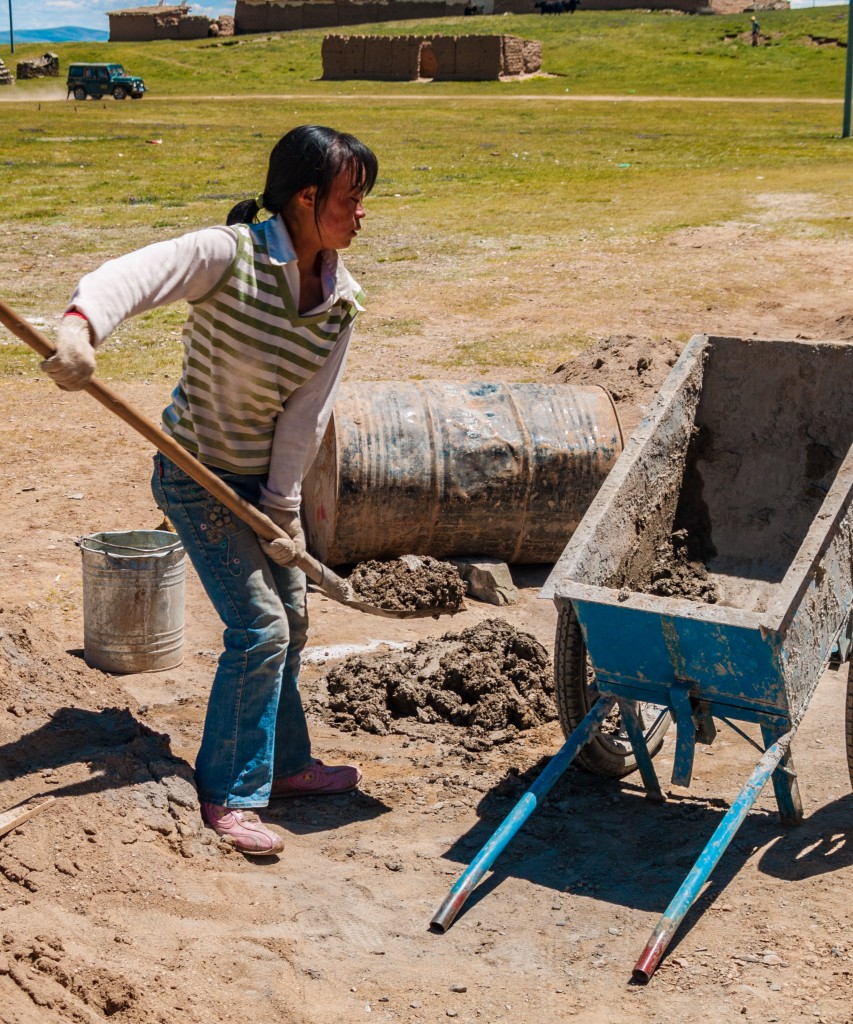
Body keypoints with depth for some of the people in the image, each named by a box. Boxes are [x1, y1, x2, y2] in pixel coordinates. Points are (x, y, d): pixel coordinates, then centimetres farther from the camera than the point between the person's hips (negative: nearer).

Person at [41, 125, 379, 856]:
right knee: (260, 628, -10)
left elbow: (305, 417, -5)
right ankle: (228, 794, 6)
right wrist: (82, 326, -61)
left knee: (290, 623, 16)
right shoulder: (231, 254, -23)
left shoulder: (341, 300, -5)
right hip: (199, 476, -7)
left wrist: (284, 510, -6)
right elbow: (137, 274, -40)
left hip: (264, 479, 7)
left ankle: (285, 762, 36)